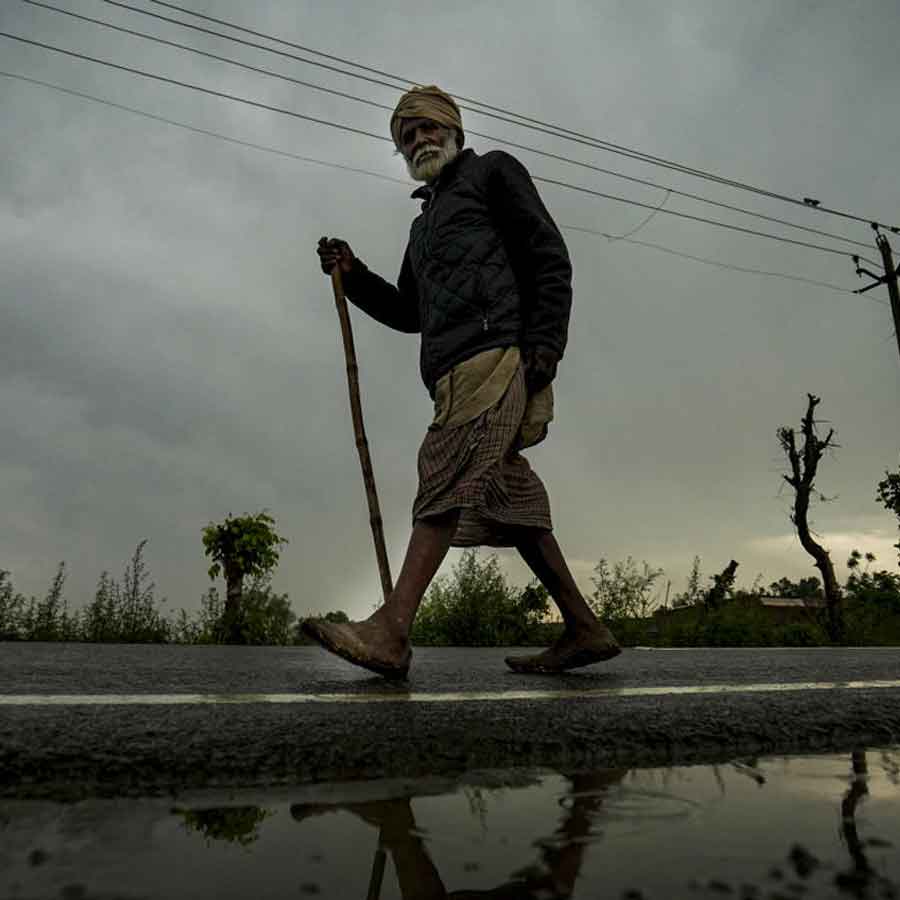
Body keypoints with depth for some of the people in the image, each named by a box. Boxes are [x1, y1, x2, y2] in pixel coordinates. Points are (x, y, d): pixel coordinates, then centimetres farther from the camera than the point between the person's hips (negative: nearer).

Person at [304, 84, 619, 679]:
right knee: (508, 497, 1)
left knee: (449, 476, -21)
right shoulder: (426, 221, 36)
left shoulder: (492, 169, 15)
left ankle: (391, 631, -28)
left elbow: (549, 256, 1)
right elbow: (408, 312, 32)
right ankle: (585, 630, 5)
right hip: (457, 370, 8)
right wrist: (352, 274, 17)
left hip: (495, 348, -8)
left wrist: (544, 342, -14)